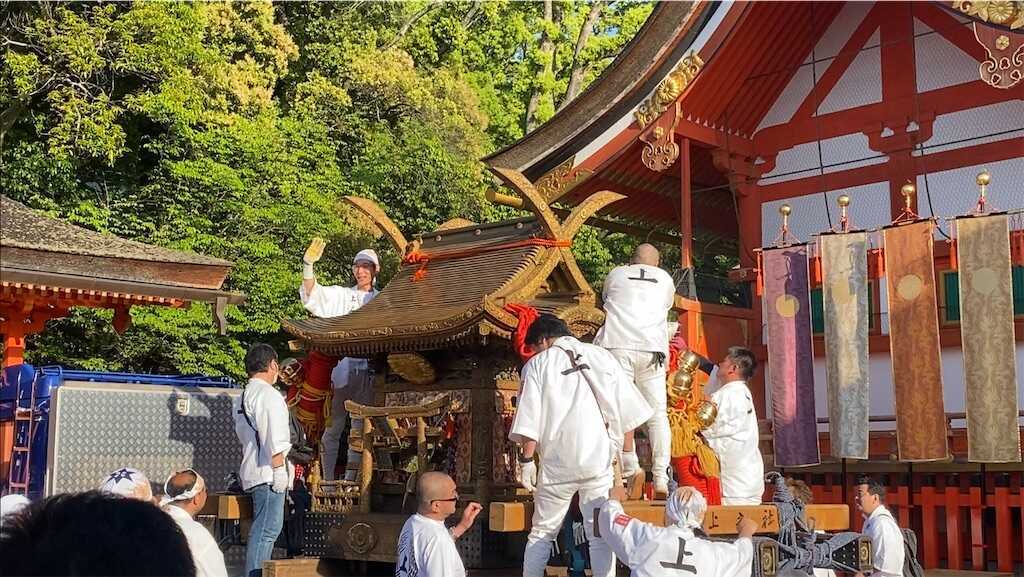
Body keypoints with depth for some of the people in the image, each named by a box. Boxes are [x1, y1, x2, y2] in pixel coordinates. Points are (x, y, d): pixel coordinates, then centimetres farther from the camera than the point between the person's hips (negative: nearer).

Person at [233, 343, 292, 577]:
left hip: (252, 470, 10)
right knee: (266, 529, -8)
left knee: (264, 529, 15)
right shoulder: (269, 394, -12)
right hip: (268, 471, -10)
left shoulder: (242, 397, 17)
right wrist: (279, 469, -16)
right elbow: (274, 439, -18)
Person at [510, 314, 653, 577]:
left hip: (556, 465, 0)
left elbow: (529, 423, -5)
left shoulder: (537, 364, 0)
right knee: (601, 536, 6)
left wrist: (526, 460, 3)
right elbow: (627, 414, 4)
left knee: (541, 533, 13)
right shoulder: (601, 356, 5)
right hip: (598, 461, 1)